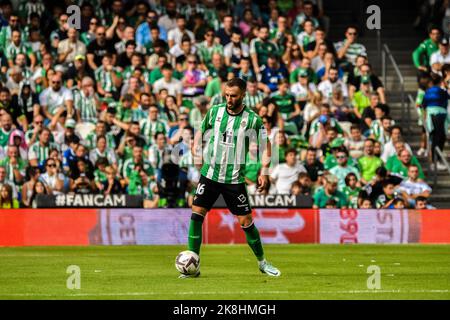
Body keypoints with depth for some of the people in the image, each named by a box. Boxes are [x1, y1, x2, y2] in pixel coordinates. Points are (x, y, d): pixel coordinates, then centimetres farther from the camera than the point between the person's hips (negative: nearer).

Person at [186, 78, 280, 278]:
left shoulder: (252, 119, -7)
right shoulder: (215, 111, 1)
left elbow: (265, 145, 3)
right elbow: (201, 131, 18)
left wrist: (264, 172, -8)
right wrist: (196, 153, 3)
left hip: (235, 178, -2)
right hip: (210, 173, 2)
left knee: (246, 221, -1)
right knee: (196, 214, -9)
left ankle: (262, 262, 20)